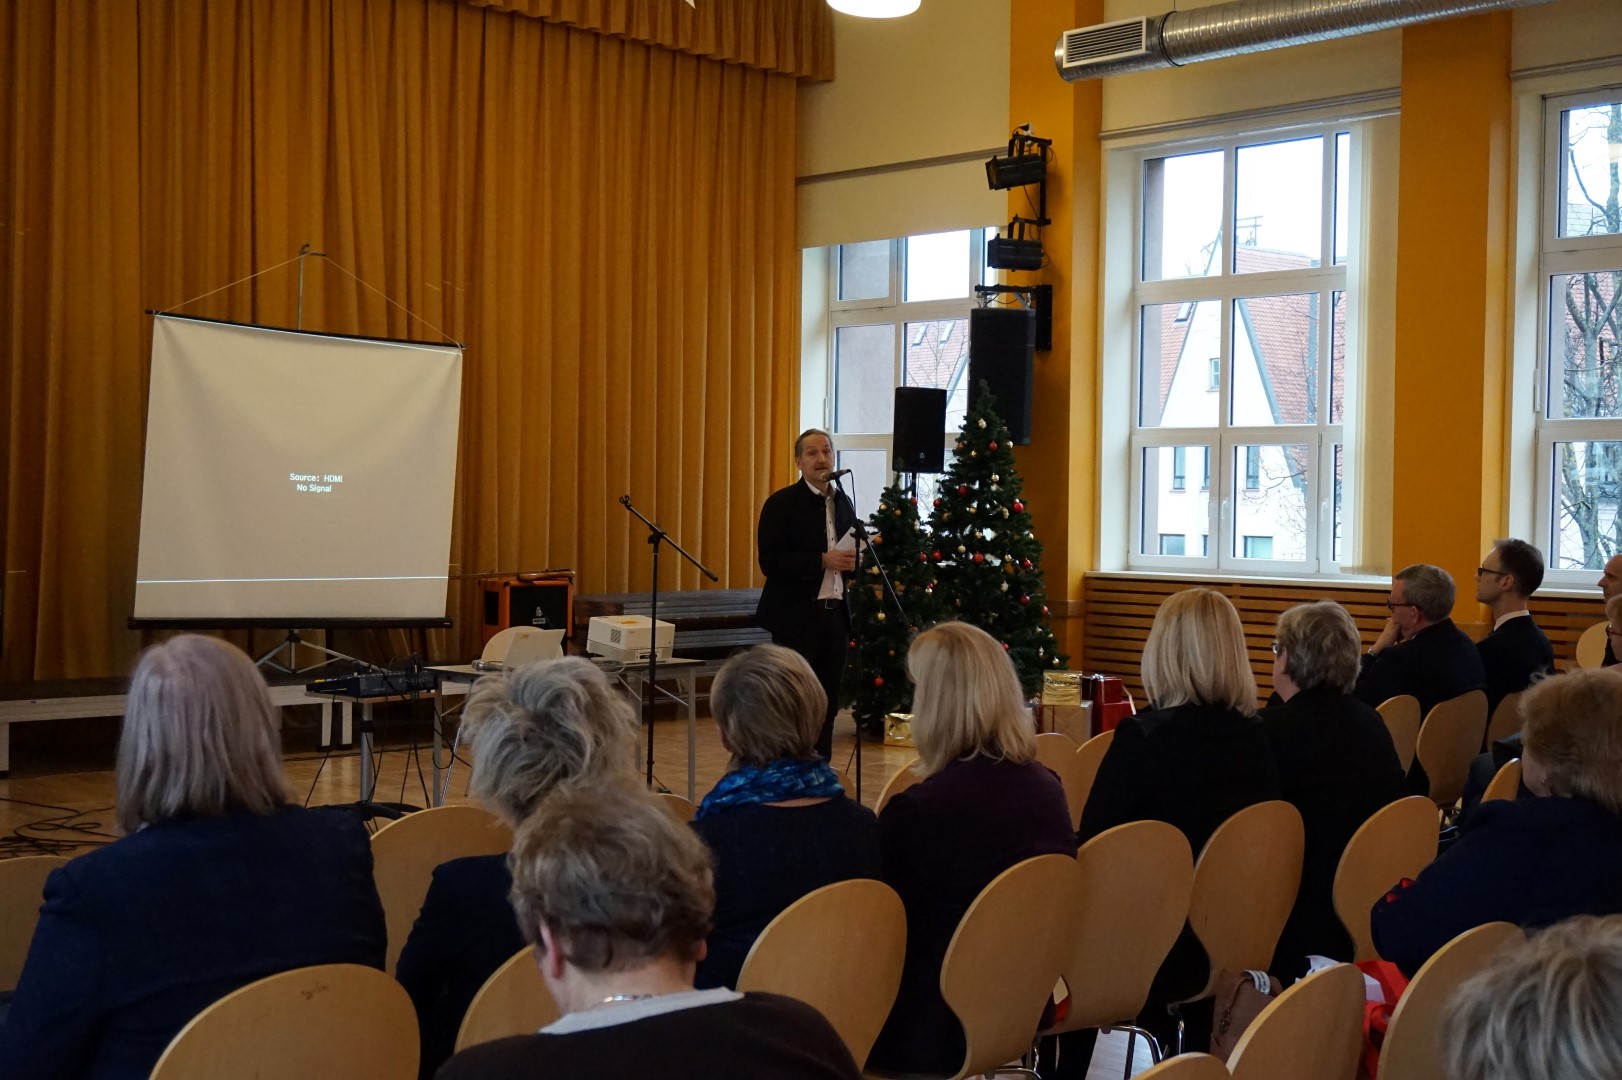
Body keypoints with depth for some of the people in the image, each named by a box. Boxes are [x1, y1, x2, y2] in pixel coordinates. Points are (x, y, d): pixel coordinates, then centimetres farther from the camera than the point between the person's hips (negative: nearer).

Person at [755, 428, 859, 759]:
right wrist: (823, 561, -21)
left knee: (827, 707, 9)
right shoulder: (781, 503, -5)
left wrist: (851, 561, 0)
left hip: (835, 616, 6)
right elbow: (769, 561, -14)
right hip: (796, 618, -6)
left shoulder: (844, 504, 14)